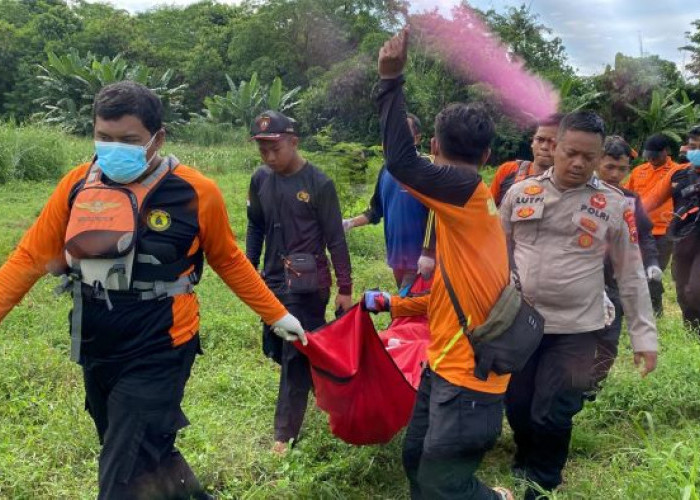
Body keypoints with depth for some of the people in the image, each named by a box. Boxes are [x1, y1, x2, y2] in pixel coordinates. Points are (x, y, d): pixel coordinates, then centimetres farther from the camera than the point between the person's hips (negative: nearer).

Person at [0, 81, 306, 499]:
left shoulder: (195, 193, -12)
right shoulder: (79, 184, -4)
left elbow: (228, 261, 3)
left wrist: (277, 314, 8)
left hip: (157, 354, -5)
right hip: (95, 350, 5)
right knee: (148, 456, 24)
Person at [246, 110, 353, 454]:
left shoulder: (319, 183, -13)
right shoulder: (260, 180, 1)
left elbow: (335, 239, -10)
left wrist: (345, 289, -9)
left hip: (309, 284, -6)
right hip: (273, 280, 6)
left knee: (296, 356, -1)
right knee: (275, 349, 15)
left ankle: (285, 434, 9)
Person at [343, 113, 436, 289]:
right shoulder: (387, 170, 10)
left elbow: (435, 213, -15)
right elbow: (376, 210, 16)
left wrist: (428, 253, -19)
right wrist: (350, 223, 1)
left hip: (419, 257, -7)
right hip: (396, 254, 7)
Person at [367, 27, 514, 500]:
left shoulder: (470, 192, -15)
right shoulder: (468, 206, 12)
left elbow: (402, 161, -31)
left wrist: (391, 78, -25)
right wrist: (393, 305, 26)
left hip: (468, 375, -9)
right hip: (444, 365, 9)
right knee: (417, 461, 19)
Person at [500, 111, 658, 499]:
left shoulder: (614, 205, -5)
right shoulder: (520, 193, 0)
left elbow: (631, 274, 0)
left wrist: (643, 334, -2)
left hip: (575, 330, -2)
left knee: (552, 415, -2)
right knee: (517, 407, 13)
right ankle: (524, 465, 43)